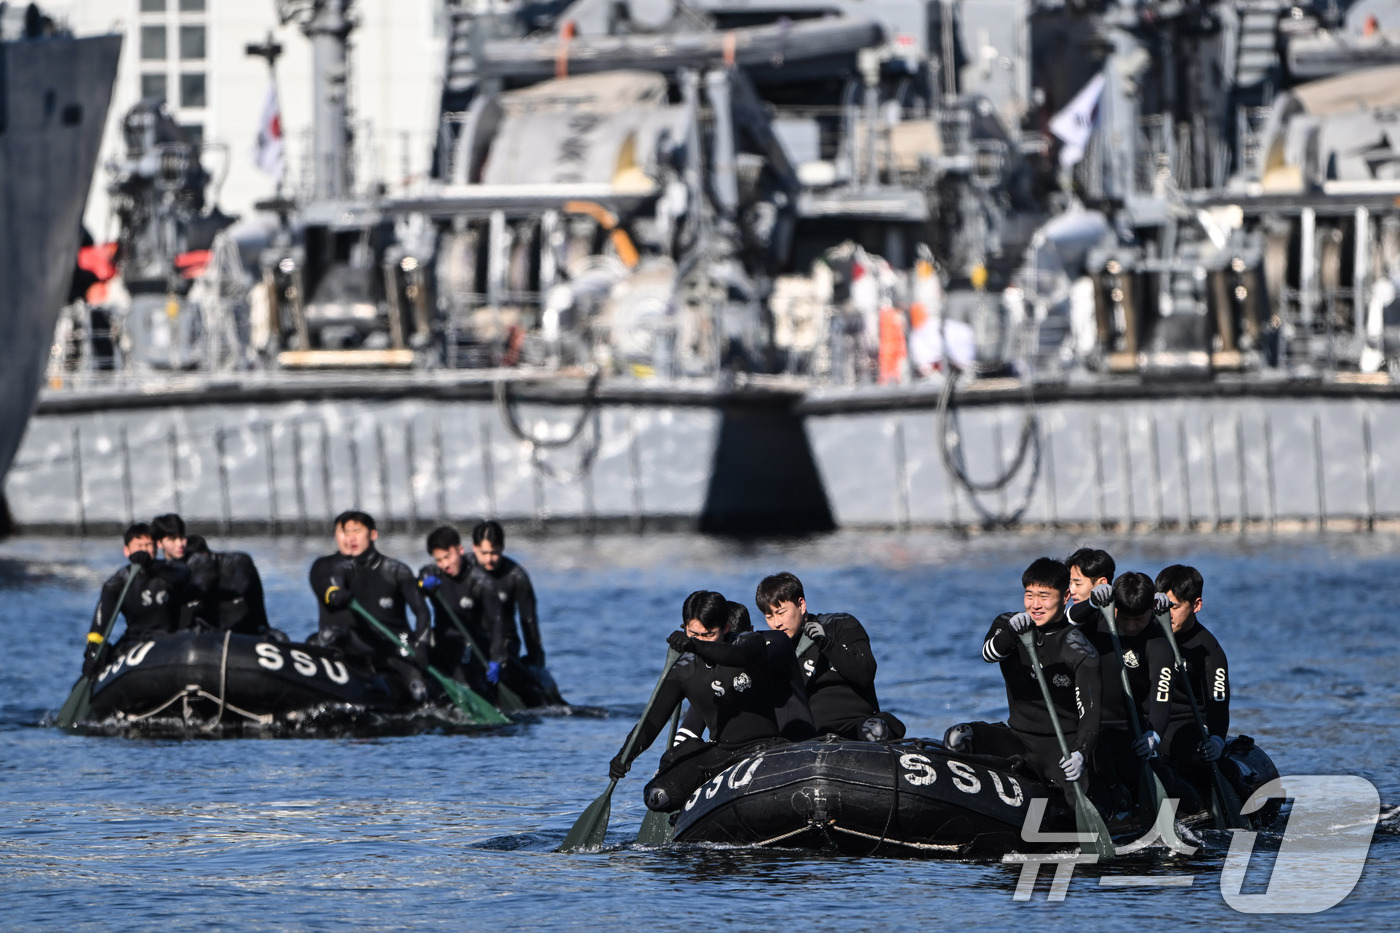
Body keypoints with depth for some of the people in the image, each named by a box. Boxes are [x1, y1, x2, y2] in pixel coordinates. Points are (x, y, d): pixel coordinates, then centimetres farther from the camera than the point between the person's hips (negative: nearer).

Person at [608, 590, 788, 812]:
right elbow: (653, 721, -3)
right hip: (718, 751, 3)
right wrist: (627, 753, -23)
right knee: (656, 796, -18)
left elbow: (739, 657, -30)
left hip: (762, 746, -3)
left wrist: (697, 646, -49)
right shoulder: (683, 671, 4)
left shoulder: (751, 643, -3)